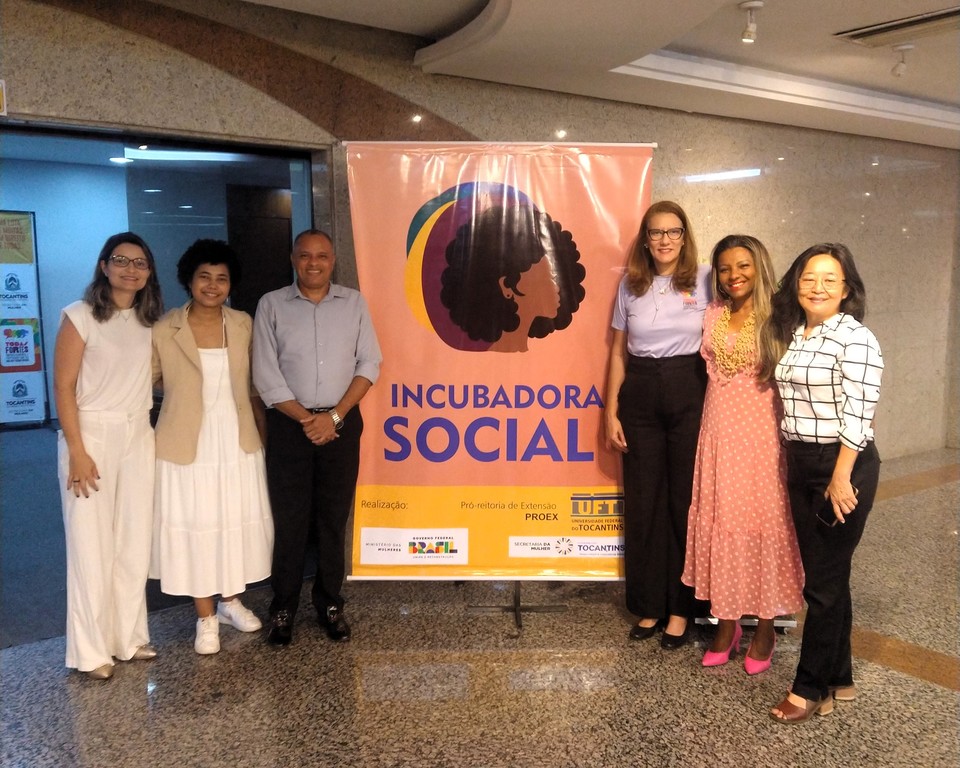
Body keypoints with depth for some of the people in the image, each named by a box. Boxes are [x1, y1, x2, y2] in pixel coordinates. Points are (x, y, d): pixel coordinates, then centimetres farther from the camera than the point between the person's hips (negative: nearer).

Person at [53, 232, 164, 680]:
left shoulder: (151, 321, 9)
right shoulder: (80, 316, -6)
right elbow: (63, 387, -9)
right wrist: (77, 452, -14)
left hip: (139, 438, 5)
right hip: (92, 436, -5)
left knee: (135, 544, 8)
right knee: (91, 546, 1)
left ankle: (129, 637, 22)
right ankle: (92, 651, 13)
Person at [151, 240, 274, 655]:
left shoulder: (243, 325, 1)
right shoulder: (164, 330, -7)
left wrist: (264, 431, 9)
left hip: (237, 442, 3)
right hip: (188, 446, -3)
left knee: (237, 522, 12)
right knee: (194, 526, 5)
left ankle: (230, 600, 33)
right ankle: (205, 617, 22)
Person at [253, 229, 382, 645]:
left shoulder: (354, 302, 5)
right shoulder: (271, 304, 0)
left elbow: (369, 364, 0)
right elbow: (266, 376, -4)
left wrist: (335, 416, -9)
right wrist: (306, 419, -10)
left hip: (343, 424, 1)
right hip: (289, 425, -1)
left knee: (334, 518, 7)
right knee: (289, 520, 3)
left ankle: (329, 603, 21)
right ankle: (283, 608, 17)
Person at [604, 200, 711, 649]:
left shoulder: (704, 279, 0)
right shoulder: (630, 285, 7)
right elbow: (618, 351, 9)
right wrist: (611, 412, 4)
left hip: (689, 396, -2)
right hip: (639, 397, 3)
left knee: (685, 500, 3)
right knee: (642, 502, 7)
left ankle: (681, 608, 18)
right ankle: (649, 605, 22)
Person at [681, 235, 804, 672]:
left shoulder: (776, 318, -4)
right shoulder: (713, 316, 11)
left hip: (762, 431, -4)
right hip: (719, 430, 5)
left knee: (764, 521, 2)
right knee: (719, 522, 8)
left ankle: (765, 628, 17)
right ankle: (726, 622, 22)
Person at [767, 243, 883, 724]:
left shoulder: (855, 339, -12)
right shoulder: (793, 334, 11)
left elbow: (857, 414, -17)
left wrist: (841, 477, -20)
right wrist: (791, 464, 13)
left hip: (842, 466, -8)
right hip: (800, 464, 8)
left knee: (824, 581, 1)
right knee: (824, 576, 15)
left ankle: (810, 688, 13)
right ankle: (838, 679, 27)